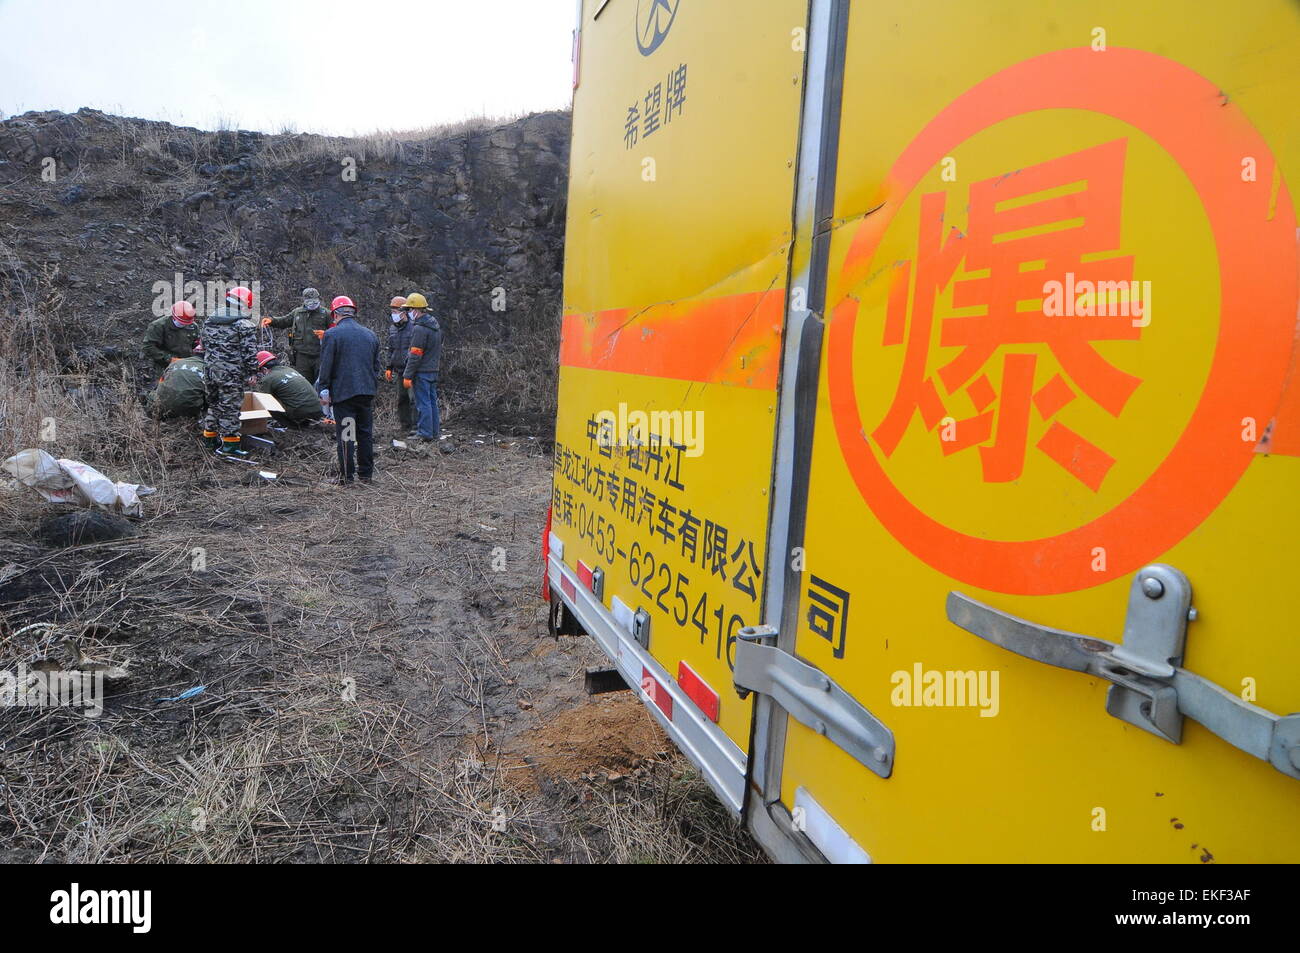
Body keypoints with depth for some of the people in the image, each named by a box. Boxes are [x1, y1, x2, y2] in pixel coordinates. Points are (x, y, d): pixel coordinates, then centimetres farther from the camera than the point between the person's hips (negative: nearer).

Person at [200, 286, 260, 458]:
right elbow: (250, 353, -12)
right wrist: (250, 372, -3)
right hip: (231, 373, -7)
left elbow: (205, 344, 20)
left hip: (210, 369, 7)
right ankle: (229, 445, 1)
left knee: (213, 404, 20)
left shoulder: (210, 319, 11)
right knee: (230, 407, -1)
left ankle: (210, 437, 31)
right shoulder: (245, 325, -11)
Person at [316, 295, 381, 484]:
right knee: (365, 433, 11)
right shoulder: (370, 334, 11)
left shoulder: (332, 334, -5)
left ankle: (346, 475, 4)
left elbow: (326, 365, -8)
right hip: (367, 392, 5)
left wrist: (323, 390, -1)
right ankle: (366, 473, 17)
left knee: (345, 435, 0)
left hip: (343, 392, -5)